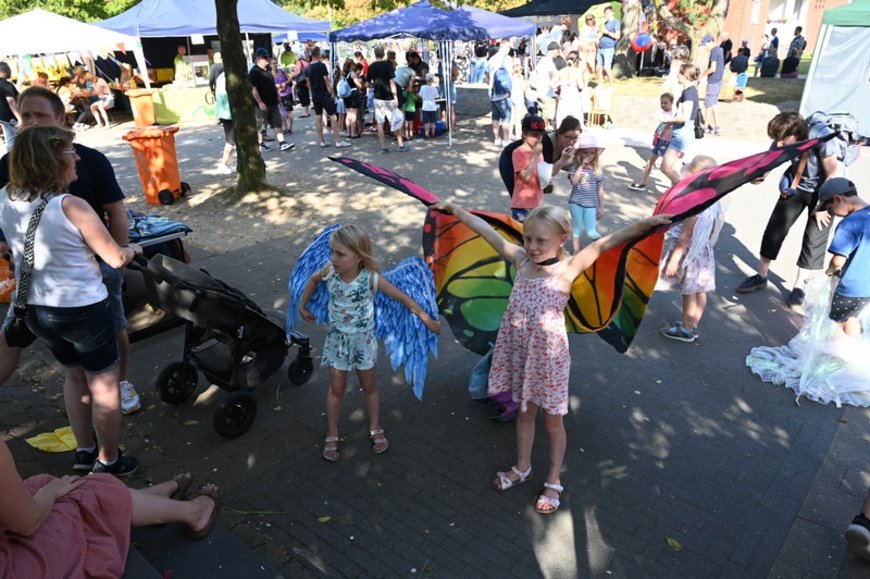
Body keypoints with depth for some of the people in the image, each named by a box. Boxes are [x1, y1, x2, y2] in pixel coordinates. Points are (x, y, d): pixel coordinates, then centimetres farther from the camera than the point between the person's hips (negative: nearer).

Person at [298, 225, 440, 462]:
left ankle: (375, 430, 37)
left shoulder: (371, 278, -27)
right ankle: (332, 436, 28)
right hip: (337, 339, 2)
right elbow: (313, 280, 7)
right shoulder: (329, 272, -18)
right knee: (336, 389, 11)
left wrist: (427, 320, -16)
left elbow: (403, 298, -19)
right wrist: (302, 306, 8)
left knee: (369, 386, 17)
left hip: (363, 340, -1)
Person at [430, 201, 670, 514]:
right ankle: (522, 467, 45)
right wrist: (455, 209, 8)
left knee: (552, 420, 15)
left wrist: (643, 224, -36)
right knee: (524, 412, 23)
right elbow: (485, 230, 1)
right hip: (519, 352, 4)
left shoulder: (568, 269, -15)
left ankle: (553, 481, 36)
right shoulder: (521, 260, -4)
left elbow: (605, 243, -26)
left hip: (548, 356, -4)